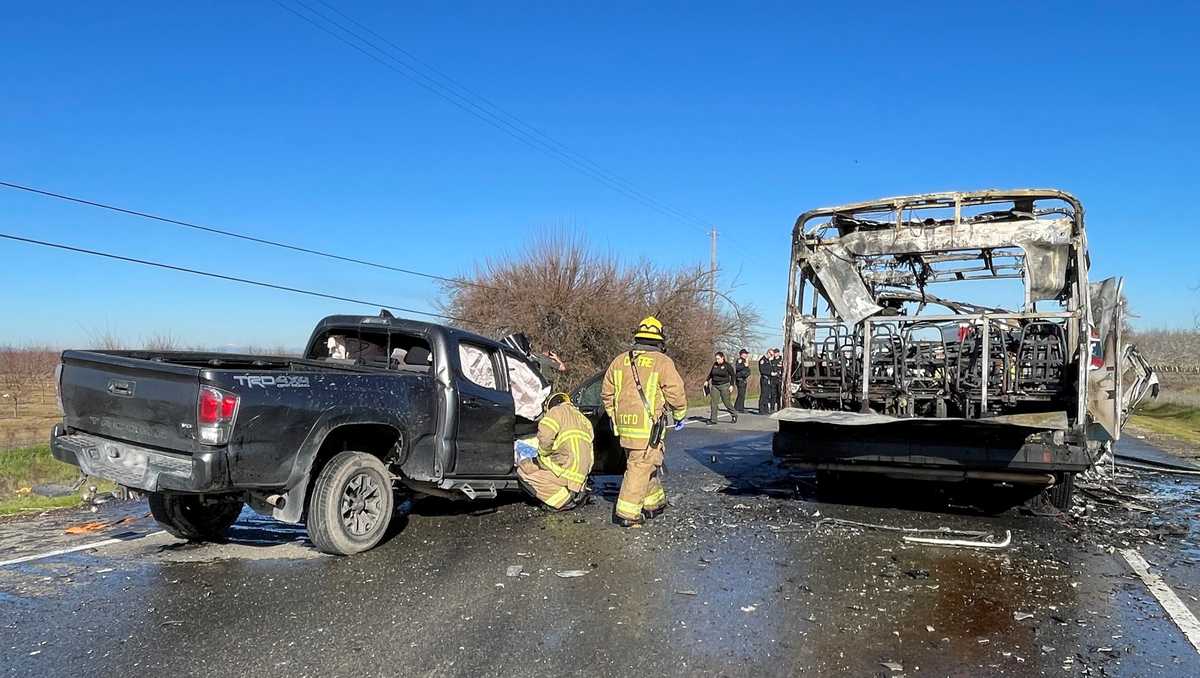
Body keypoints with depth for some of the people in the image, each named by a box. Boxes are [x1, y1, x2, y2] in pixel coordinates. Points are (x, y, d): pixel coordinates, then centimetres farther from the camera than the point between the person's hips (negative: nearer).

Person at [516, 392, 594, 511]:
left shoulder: (558, 410, 0)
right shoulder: (585, 421, 23)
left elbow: (544, 437, -17)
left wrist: (543, 454, 3)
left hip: (565, 472, -8)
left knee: (523, 469, 2)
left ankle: (563, 499, -6)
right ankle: (576, 492, 9)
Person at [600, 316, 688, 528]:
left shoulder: (619, 361, 10)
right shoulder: (662, 362, -7)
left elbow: (606, 393, 14)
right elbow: (676, 393, -7)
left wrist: (615, 417, 26)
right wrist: (679, 416, 10)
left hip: (625, 425, 6)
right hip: (648, 427, -6)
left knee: (646, 464, 20)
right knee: (640, 468, -1)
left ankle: (654, 502, 32)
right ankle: (626, 513, -2)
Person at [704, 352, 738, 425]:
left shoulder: (727, 365, -6)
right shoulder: (715, 365, 7)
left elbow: (733, 375, -1)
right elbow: (711, 373, 22)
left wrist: (731, 385, -8)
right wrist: (707, 380, 13)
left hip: (724, 386, -4)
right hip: (714, 386, 4)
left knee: (727, 402, 2)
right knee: (713, 403, -4)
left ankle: (734, 415, 27)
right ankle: (713, 420, 0)